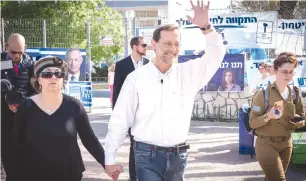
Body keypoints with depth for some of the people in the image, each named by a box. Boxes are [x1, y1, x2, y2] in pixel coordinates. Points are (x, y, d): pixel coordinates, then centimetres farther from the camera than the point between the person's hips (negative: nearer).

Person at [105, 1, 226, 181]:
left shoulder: (188, 73, 2)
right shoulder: (136, 78, -6)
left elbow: (217, 54, -4)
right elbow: (120, 121, -3)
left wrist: (206, 27, -21)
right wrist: (110, 158, -3)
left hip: (178, 155, 3)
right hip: (147, 155, -3)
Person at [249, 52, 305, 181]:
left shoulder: (295, 94, 3)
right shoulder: (263, 93, -14)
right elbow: (252, 122, -13)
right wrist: (268, 116, -30)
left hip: (286, 144, 6)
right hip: (266, 143, -6)